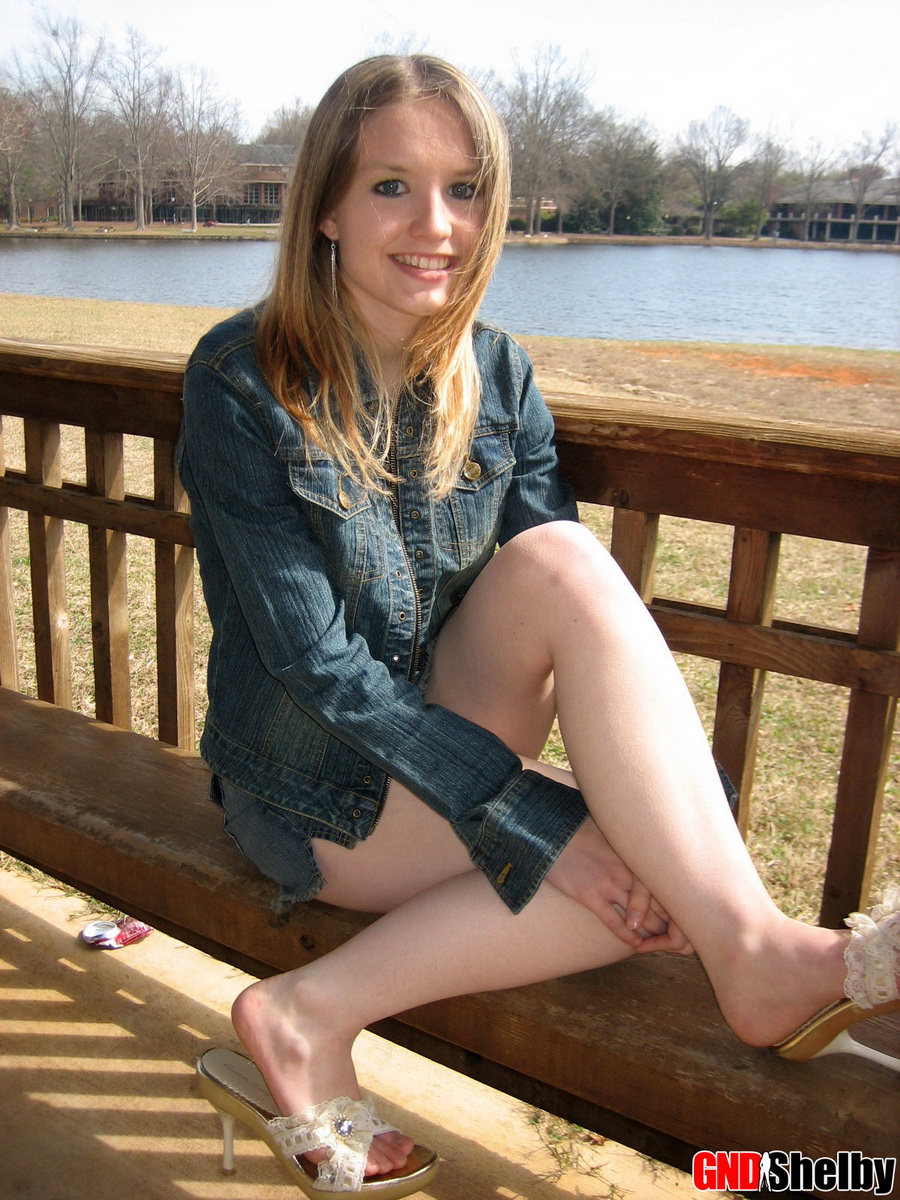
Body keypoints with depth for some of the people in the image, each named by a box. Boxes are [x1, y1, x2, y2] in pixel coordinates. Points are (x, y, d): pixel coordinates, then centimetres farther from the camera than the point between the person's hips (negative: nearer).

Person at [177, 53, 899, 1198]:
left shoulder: (495, 376, 0)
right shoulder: (244, 384, -16)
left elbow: (562, 612, -5)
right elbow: (316, 661, -21)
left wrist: (649, 820, -21)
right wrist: (534, 825, -27)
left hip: (441, 749, 6)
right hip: (314, 792, -5)